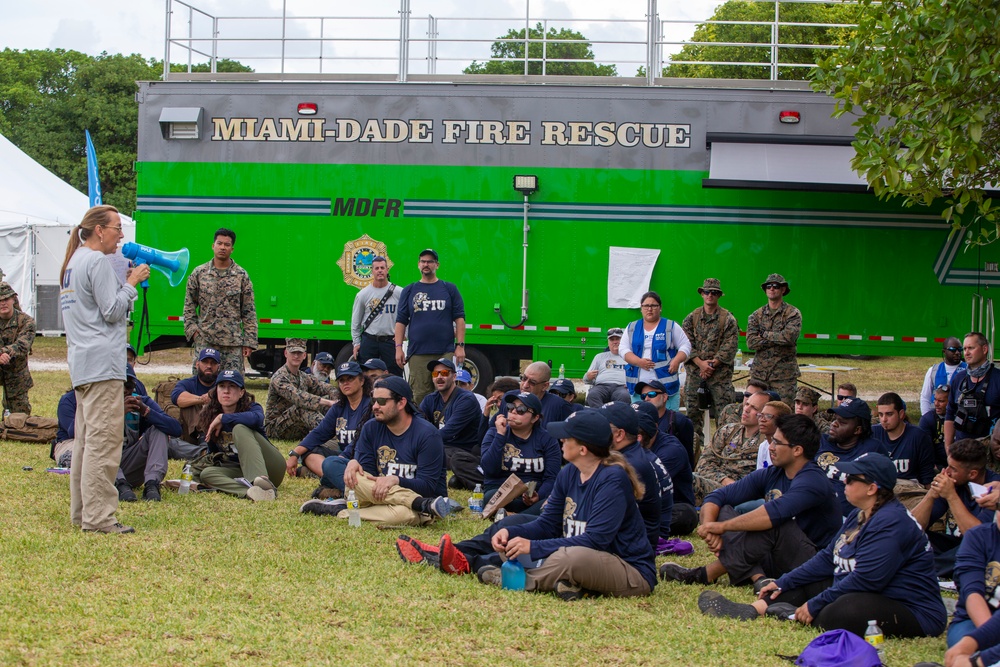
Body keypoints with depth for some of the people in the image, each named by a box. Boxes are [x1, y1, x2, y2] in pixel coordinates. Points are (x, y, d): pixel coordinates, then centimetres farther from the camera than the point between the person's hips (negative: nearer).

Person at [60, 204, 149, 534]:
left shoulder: (74, 263, 21)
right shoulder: (97, 262, -10)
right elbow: (113, 311, -13)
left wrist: (128, 281, 15)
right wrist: (132, 283, -2)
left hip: (82, 363, 11)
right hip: (102, 362, -11)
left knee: (86, 439, 13)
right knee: (103, 441, -11)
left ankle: (82, 512, 18)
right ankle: (98, 517, -13)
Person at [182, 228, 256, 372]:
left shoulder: (242, 276, 5)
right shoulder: (199, 273, 7)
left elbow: (249, 312, 5)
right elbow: (189, 306, 13)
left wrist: (249, 341, -1)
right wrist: (192, 329, 0)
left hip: (233, 343, 0)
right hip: (204, 341, 0)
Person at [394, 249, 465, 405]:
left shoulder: (449, 289, 11)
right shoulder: (409, 291, 13)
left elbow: (459, 318, 7)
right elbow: (401, 321, 10)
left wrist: (460, 346, -2)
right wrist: (398, 348, 0)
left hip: (446, 352, -1)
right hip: (418, 354, 1)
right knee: (420, 396, 0)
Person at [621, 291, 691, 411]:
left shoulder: (671, 326, 8)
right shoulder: (632, 328, 14)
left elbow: (685, 346, 8)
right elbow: (624, 350, 8)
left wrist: (676, 361, -12)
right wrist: (639, 362, -11)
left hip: (665, 383, -2)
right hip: (638, 384, 2)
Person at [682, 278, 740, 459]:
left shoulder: (728, 319, 2)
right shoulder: (691, 318, 9)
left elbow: (730, 347, -5)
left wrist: (712, 364, -13)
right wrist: (701, 363, -11)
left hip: (720, 373, -3)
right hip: (695, 372, 3)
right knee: (693, 413, 3)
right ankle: (694, 450, 9)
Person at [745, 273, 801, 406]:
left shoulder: (793, 313, 1)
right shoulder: (756, 315, 11)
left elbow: (789, 336, -17)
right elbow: (751, 342, -2)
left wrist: (765, 334, -5)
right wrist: (777, 339, -9)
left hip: (784, 374, -3)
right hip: (759, 372, 3)